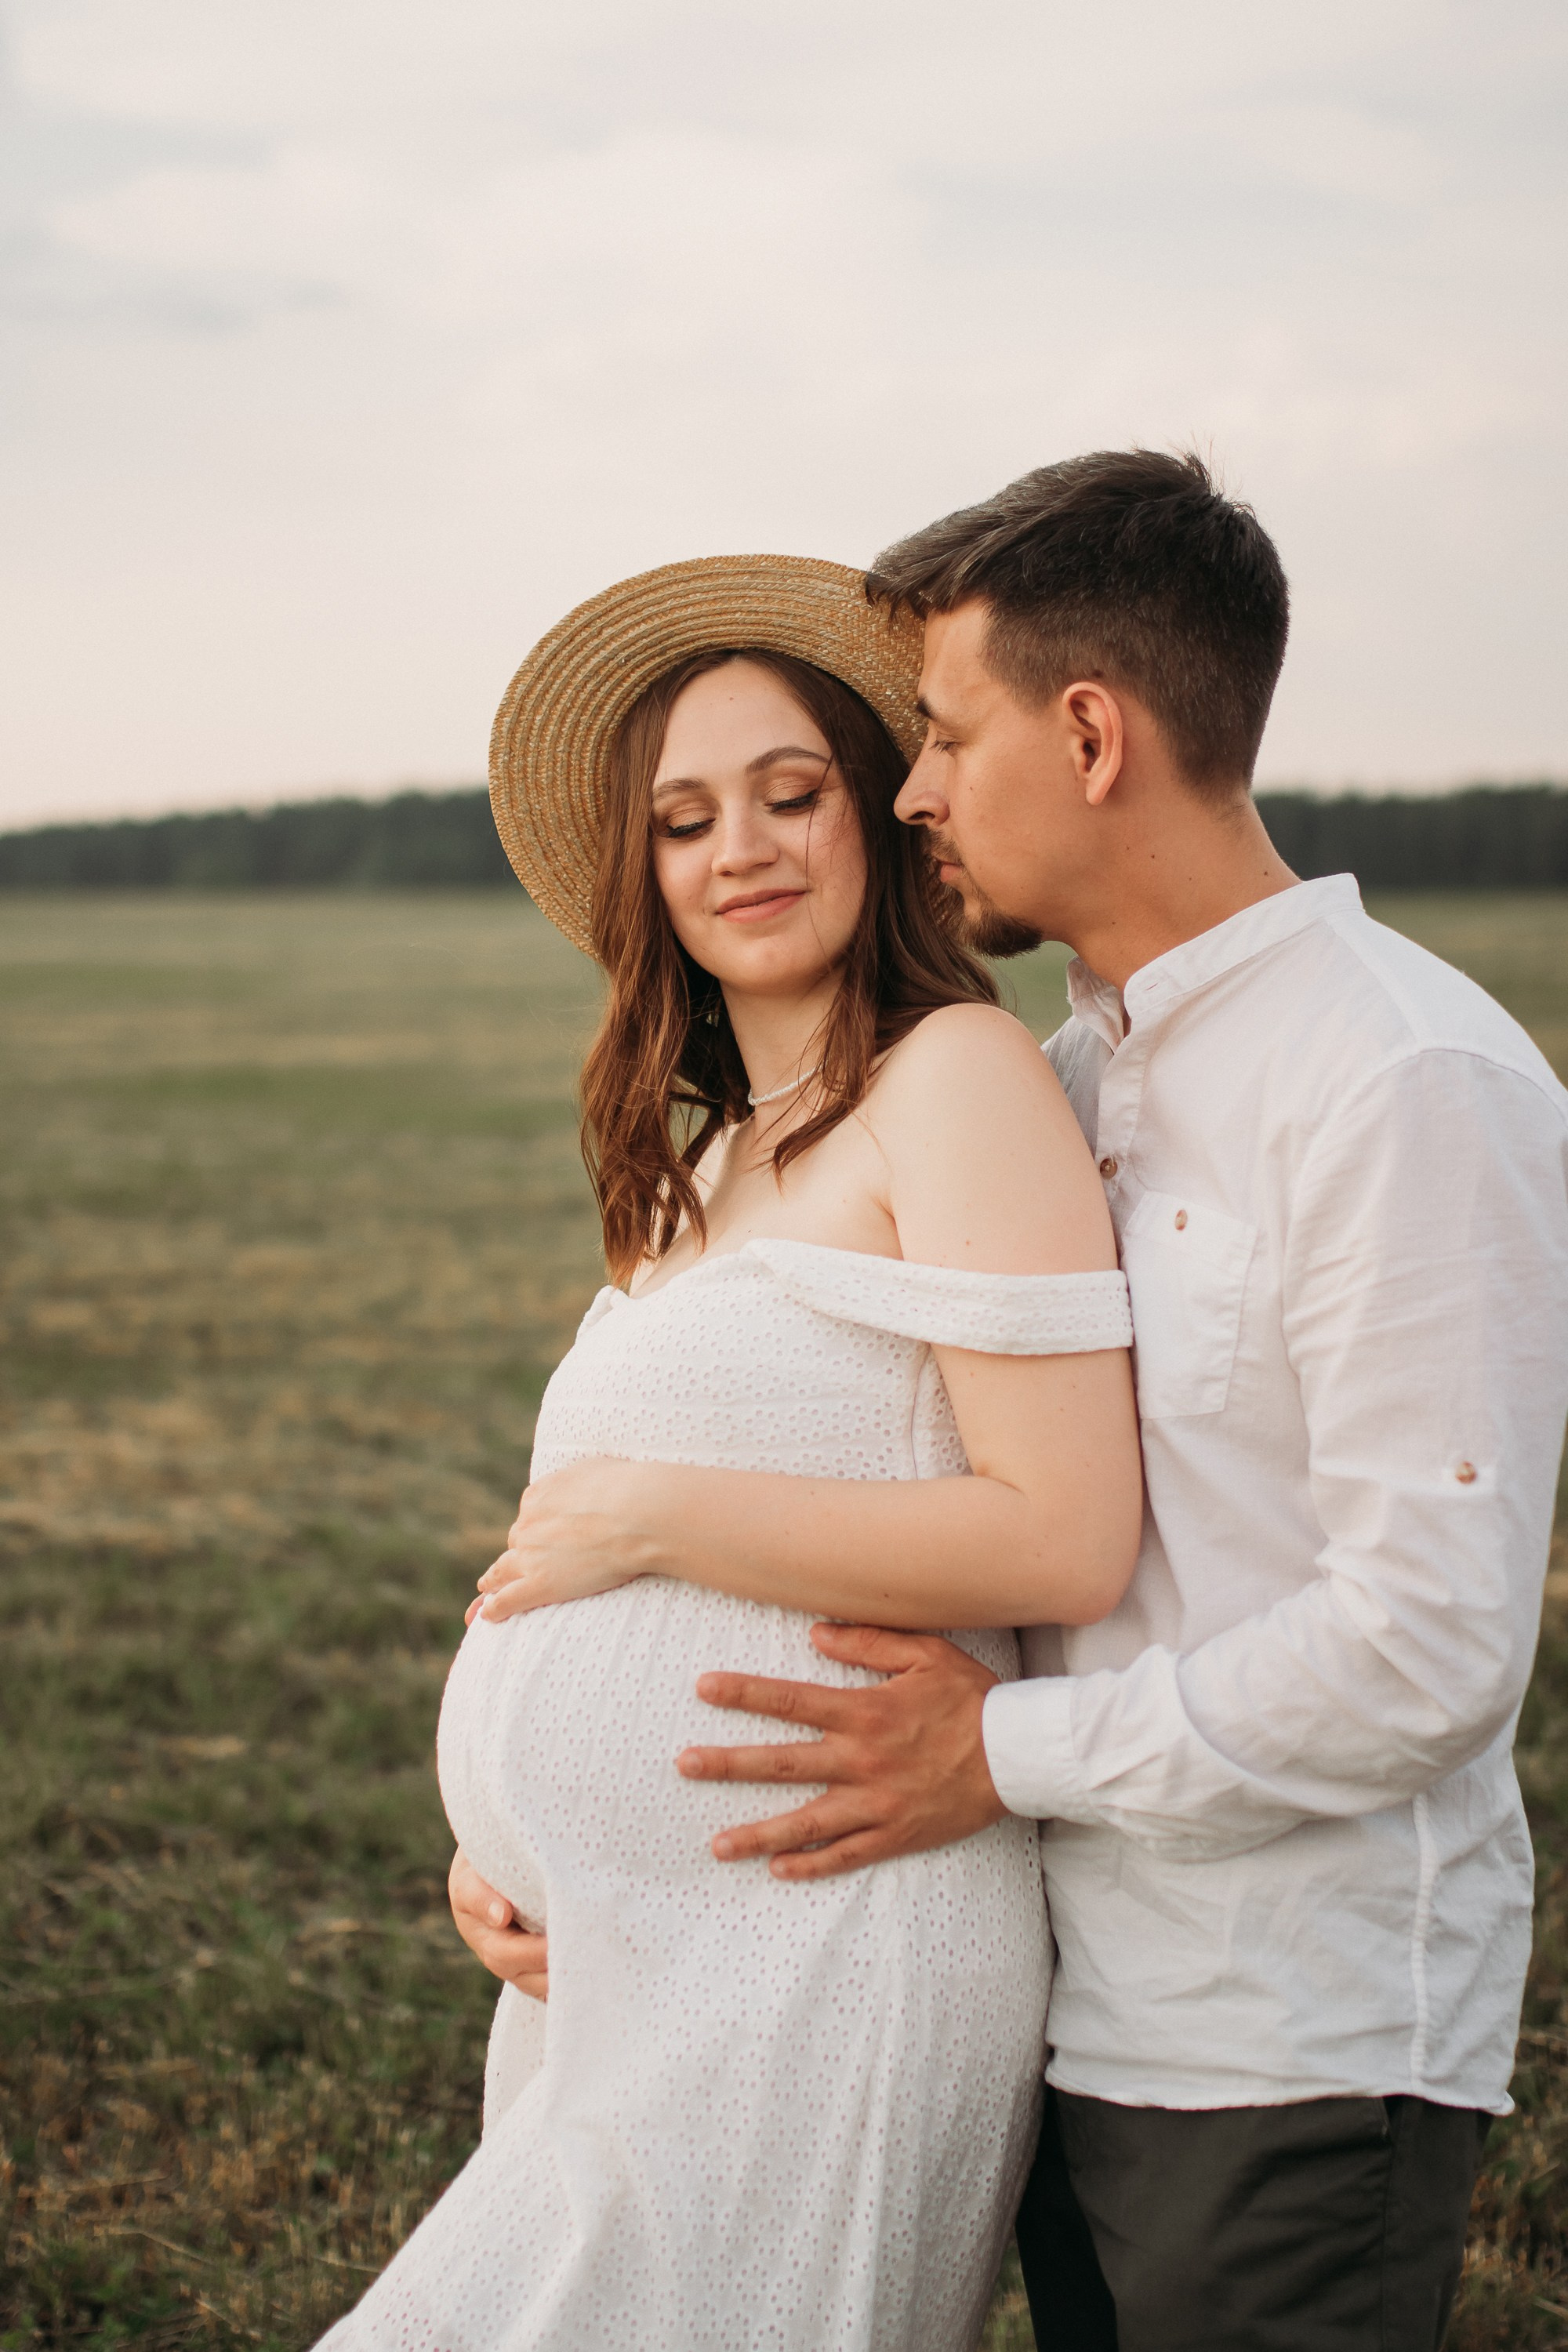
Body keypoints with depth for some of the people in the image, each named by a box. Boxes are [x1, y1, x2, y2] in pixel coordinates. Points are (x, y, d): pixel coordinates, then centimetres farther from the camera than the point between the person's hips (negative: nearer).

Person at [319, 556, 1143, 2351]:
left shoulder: (957, 1076, -11)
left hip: (810, 1975, -8)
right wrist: (505, 1853, 4)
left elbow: (1066, 1540, -18)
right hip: (622, 1960, 8)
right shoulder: (707, 1156, 14)